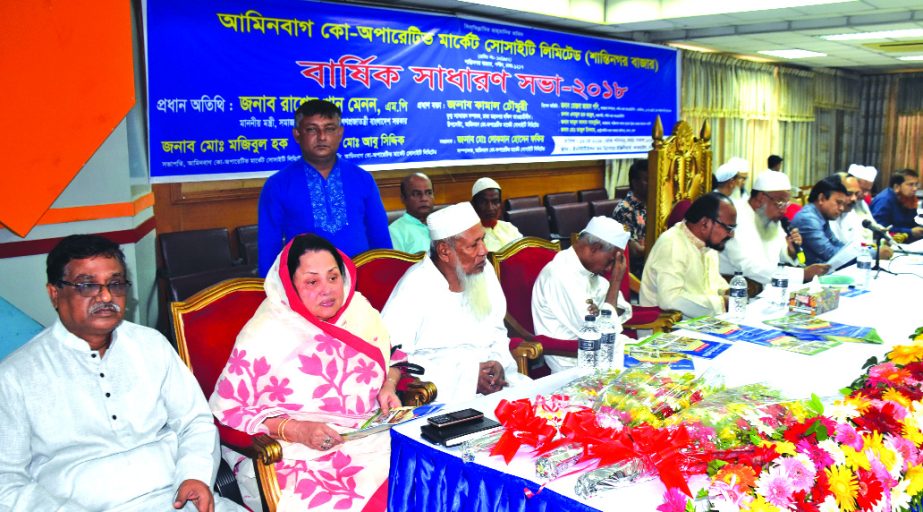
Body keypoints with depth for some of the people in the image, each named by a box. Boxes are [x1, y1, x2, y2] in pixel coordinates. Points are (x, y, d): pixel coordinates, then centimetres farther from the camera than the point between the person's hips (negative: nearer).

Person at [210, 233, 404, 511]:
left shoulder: (360, 309, 6)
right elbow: (227, 410, -7)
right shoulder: (263, 337, -9)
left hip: (375, 436, 5)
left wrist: (389, 386, 2)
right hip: (301, 455, -5)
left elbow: (391, 354, 24)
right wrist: (296, 430, -18)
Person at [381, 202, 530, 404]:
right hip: (444, 391, -7)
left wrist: (498, 362, -3)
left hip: (492, 379, 7)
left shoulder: (484, 272, 7)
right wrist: (464, 376, -18)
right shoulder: (415, 286, -13)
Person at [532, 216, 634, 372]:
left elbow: (624, 312, 9)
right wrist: (616, 280, -13)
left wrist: (602, 311, -13)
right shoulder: (562, 276, -21)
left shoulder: (587, 269, 7)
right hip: (574, 366, -8)